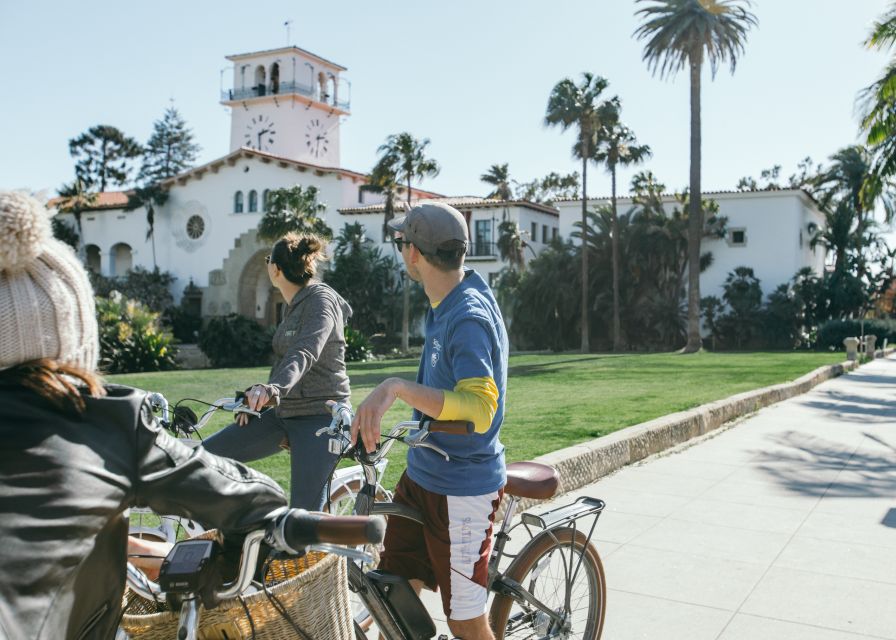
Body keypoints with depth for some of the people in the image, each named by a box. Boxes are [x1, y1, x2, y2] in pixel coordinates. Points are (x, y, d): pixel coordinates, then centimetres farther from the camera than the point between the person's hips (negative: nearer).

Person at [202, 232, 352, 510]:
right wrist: (256, 396, 8)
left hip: (319, 417, -9)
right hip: (284, 413, 9)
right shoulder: (295, 305, 15)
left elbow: (304, 354, -31)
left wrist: (271, 388, -47)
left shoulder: (320, 299, -13)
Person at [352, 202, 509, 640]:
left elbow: (480, 408, -37)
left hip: (461, 491, -9)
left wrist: (396, 387, -45)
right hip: (420, 477, 9)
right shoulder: (446, 305, 6)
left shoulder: (469, 318, -24)